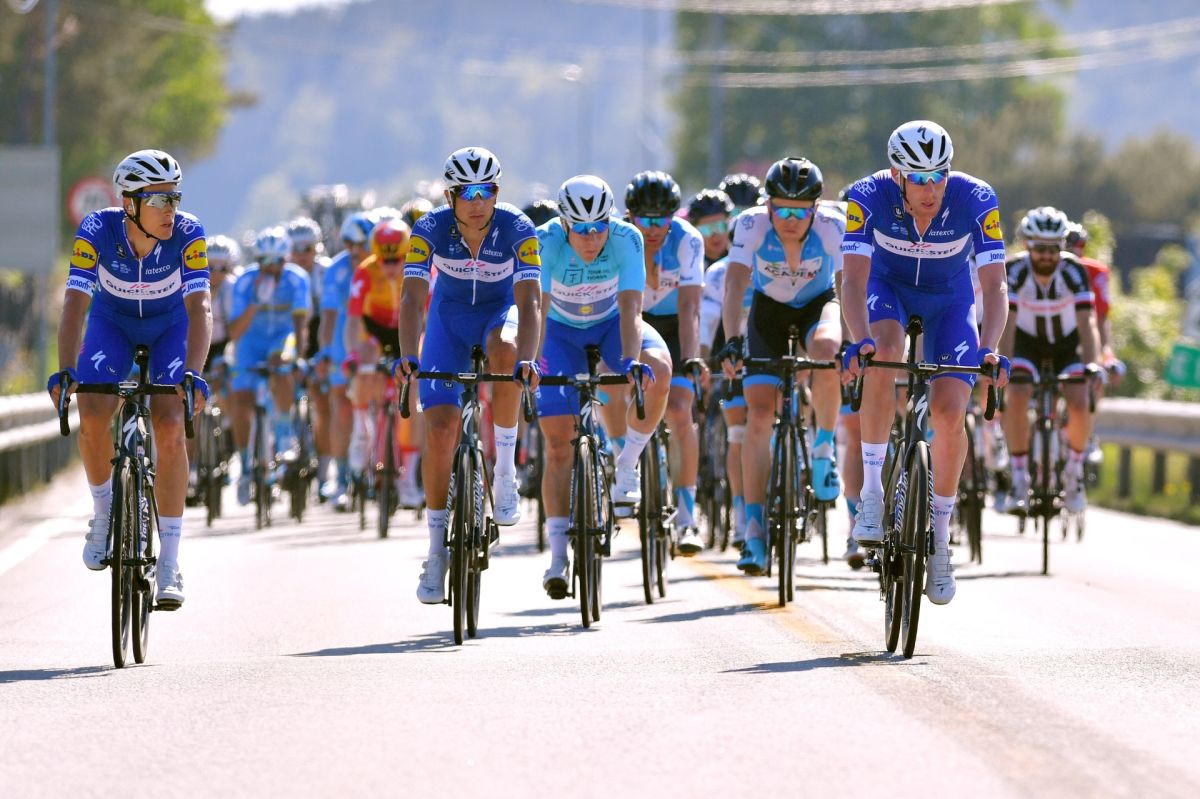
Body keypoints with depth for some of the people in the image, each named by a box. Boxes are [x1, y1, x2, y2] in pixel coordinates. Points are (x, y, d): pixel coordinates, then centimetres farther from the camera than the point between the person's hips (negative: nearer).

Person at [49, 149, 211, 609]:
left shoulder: (187, 234, -31)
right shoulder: (97, 231, -30)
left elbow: (200, 308, -37)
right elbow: (75, 303, -35)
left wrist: (192, 374, -51)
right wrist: (64, 371, -48)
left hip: (170, 327, -1)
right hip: (112, 324, 1)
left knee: (170, 429, -19)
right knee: (92, 420, -23)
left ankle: (169, 564, -14)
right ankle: (104, 510, 7)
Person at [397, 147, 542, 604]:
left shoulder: (516, 229, -26)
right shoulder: (431, 229, -24)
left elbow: (529, 300, -34)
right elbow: (413, 297, -31)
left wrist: (527, 360, -51)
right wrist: (407, 356, -48)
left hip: (500, 311, -1)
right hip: (450, 315, 1)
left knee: (505, 350, -39)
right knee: (440, 429, -12)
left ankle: (506, 472, -22)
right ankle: (437, 553, 0)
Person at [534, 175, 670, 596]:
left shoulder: (626, 239, -29)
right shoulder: (546, 242, -30)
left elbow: (630, 308, -36)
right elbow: (537, 307, -37)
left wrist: (632, 360, -52)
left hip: (611, 323, 0)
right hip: (561, 329, 0)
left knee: (658, 371, -32)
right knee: (558, 443, -10)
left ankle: (627, 465, -10)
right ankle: (558, 555, -5)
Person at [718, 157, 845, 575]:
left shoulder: (832, 226, -29)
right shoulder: (752, 224, -28)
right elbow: (735, 282, -35)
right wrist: (732, 340, -48)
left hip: (818, 305, -1)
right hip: (769, 309, 1)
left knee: (825, 352, -36)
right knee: (760, 415, -13)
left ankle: (824, 447, -10)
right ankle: (755, 531, -8)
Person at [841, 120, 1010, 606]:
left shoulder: (975, 200, -30)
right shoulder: (869, 197, -30)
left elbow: (994, 285, -31)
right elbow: (854, 280, -34)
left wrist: (988, 348, -48)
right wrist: (859, 340, -52)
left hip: (949, 298, 1)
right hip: (888, 288, -1)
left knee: (950, 414, -15)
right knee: (884, 352, -35)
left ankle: (940, 539, 4)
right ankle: (872, 491, -24)